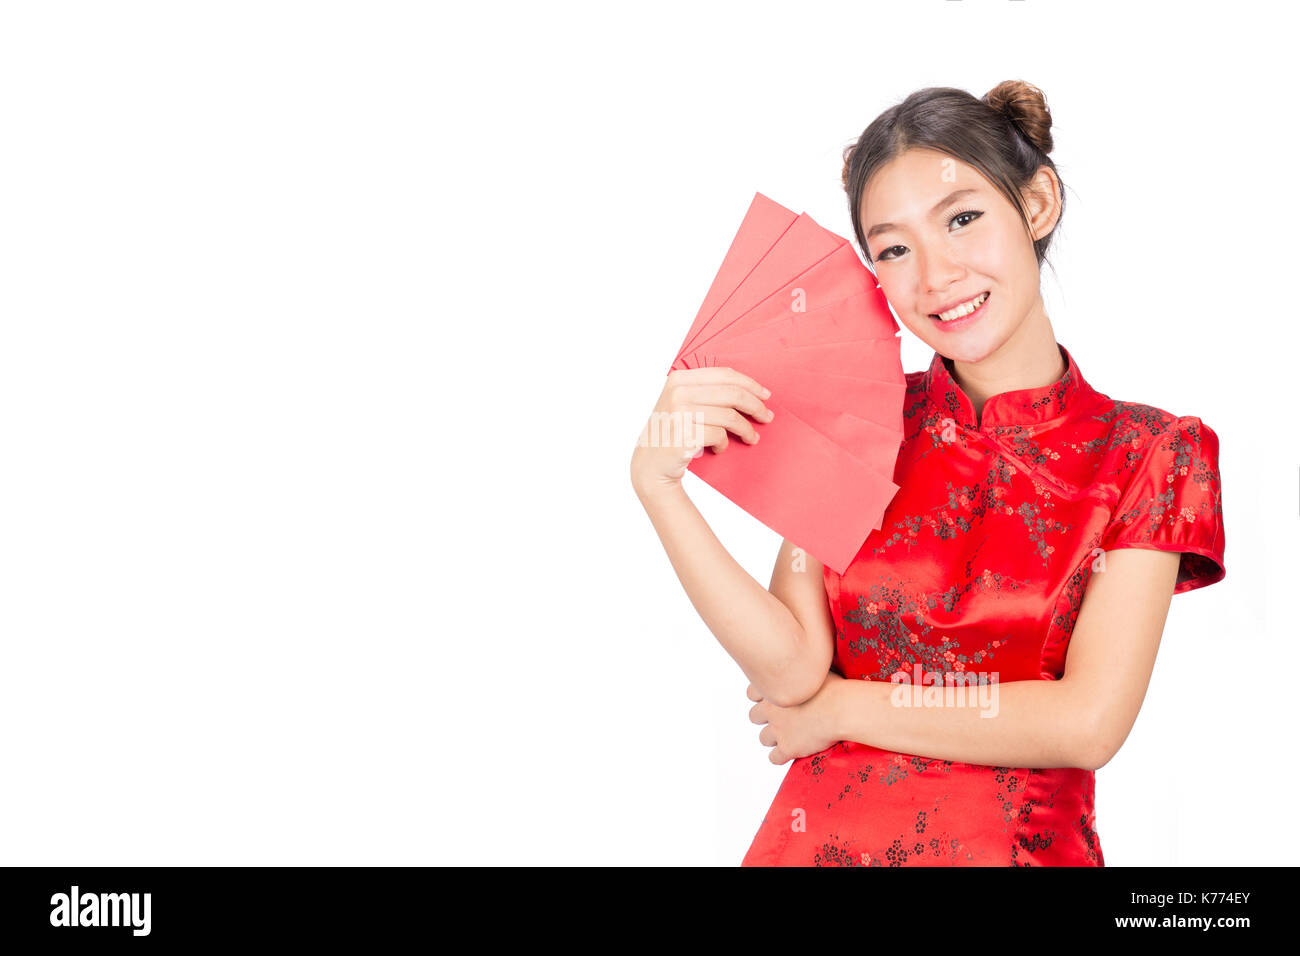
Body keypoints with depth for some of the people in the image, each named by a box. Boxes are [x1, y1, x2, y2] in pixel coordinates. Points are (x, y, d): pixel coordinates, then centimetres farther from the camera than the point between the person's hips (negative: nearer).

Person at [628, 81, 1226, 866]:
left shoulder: (1147, 454, -6)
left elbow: (1088, 723, -14)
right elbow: (791, 668, -10)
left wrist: (841, 708, -9)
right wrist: (657, 484, -21)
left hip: (1021, 845, -1)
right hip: (826, 836, 2)